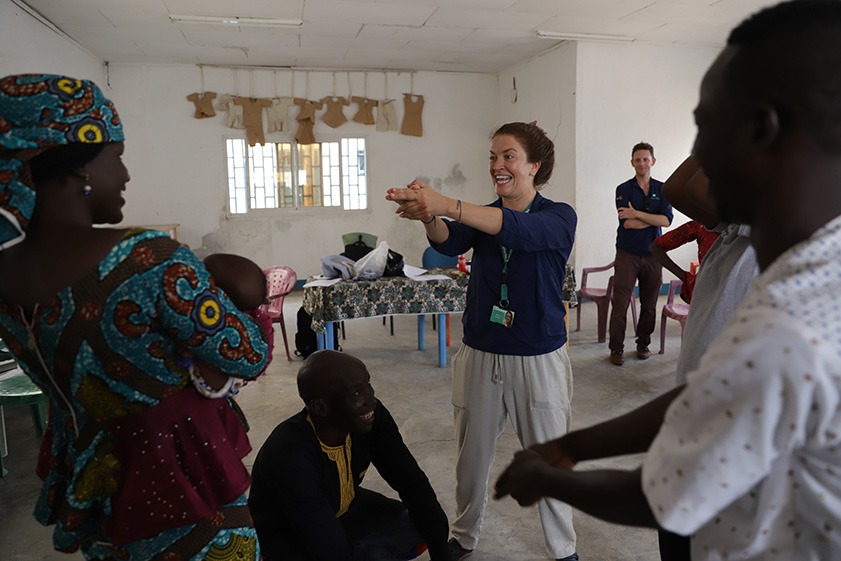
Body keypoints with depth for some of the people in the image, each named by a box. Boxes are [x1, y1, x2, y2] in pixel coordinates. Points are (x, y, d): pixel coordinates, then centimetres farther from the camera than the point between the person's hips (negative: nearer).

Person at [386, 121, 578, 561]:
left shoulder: (558, 217, -9)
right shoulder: (482, 216, 3)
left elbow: (519, 230, -32)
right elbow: (450, 243, -18)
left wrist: (447, 206, -46)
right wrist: (429, 216, -42)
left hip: (538, 359, -3)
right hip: (479, 355, 4)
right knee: (471, 459, 16)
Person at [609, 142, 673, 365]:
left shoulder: (662, 190, 8)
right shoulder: (624, 189, 1)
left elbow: (667, 220, -8)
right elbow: (627, 223, -11)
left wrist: (637, 214, -14)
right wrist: (654, 219, -8)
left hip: (653, 254, 2)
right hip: (627, 254, -2)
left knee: (649, 305, 9)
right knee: (620, 303, -5)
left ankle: (643, 344, 24)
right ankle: (616, 348, 4)